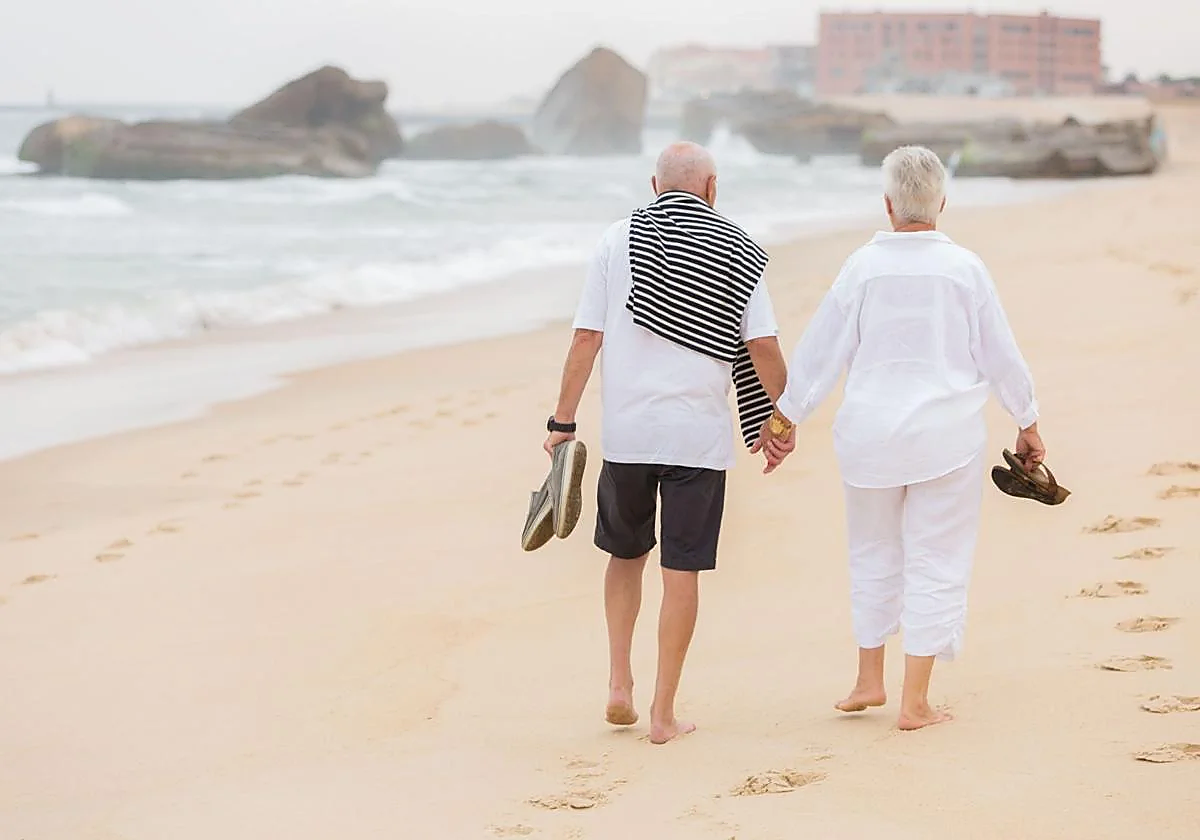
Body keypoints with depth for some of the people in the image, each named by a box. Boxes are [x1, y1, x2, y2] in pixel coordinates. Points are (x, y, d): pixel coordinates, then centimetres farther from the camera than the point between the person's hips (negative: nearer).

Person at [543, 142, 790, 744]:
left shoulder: (619, 241, 2)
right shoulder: (737, 253, 1)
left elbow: (586, 338, -2)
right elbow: (764, 349, -4)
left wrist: (563, 421, 2)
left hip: (625, 429, 1)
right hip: (699, 434, -1)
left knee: (625, 553, 20)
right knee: (681, 571, 4)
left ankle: (619, 684, 12)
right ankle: (663, 712, 6)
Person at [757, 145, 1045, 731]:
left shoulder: (864, 267, -5)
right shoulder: (965, 270, -6)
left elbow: (819, 349, 0)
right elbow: (1001, 356, 2)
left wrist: (782, 418, 12)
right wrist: (1027, 424, 15)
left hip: (870, 433, 1)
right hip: (947, 435, -1)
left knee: (874, 554, 18)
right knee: (935, 561, 5)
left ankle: (869, 679, 26)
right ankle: (914, 701, 4)